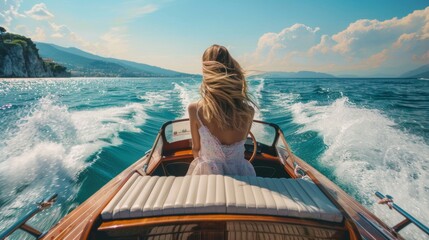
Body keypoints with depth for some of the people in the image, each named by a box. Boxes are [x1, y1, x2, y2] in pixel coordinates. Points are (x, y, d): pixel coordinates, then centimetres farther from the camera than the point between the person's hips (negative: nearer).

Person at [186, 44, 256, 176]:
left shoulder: (195, 109, -19)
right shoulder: (248, 110, -15)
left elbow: (196, 148, -5)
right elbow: (243, 140, 2)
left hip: (206, 173, -2)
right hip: (241, 173, 2)